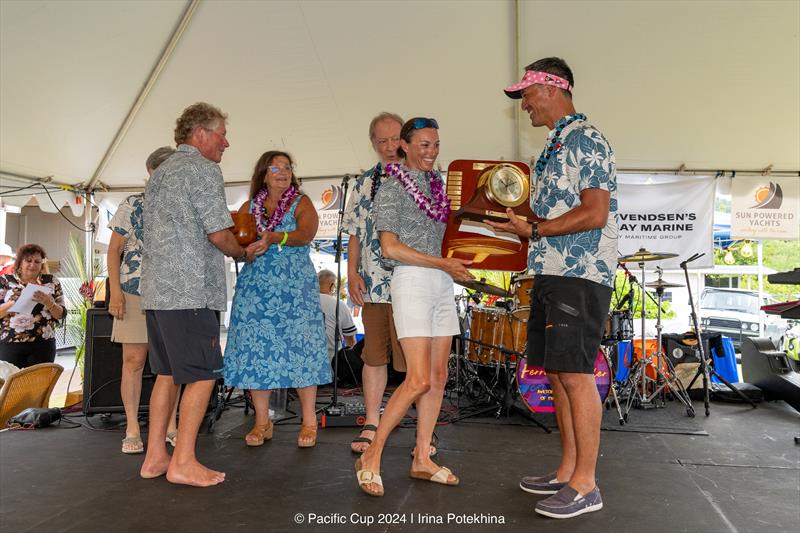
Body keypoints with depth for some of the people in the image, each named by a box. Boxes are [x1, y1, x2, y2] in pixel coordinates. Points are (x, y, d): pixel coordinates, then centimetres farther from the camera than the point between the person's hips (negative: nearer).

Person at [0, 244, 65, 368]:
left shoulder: (51, 281, 6)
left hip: (43, 345, 1)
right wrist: (16, 301, -17)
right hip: (10, 344, 0)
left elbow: (61, 314, 4)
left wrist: (48, 302, -14)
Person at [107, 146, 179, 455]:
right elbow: (114, 250, 3)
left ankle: (170, 426, 17)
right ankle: (132, 429, 11)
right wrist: (115, 291, -7)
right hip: (135, 293, -2)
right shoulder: (132, 206, 2)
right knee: (133, 361, 0)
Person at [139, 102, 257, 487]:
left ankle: (155, 456, 18)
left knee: (167, 373, 13)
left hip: (155, 289, 9)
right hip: (189, 291, -9)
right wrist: (243, 254, 6)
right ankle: (183, 462, 0)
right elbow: (218, 234, -13)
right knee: (203, 375, -3)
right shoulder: (202, 168, -7)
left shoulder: (160, 173, 21)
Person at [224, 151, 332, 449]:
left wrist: (272, 237, -29)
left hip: (295, 287, -3)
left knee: (299, 347, -5)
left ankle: (309, 422, 5)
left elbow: (306, 234, -14)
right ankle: (262, 422, 13)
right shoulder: (250, 206, 14)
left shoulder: (301, 203, 5)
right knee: (255, 349, 1)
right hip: (256, 288, 3)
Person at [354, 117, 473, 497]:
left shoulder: (435, 185, 16)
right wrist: (442, 263, -14)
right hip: (411, 281, -7)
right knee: (419, 379, -13)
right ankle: (371, 457, -1)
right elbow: (390, 248, -13)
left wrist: (453, 268, 9)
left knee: (439, 377, 6)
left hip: (441, 284, 7)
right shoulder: (392, 189, -5)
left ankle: (422, 459, 15)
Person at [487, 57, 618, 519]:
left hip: (579, 275, -10)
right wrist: (522, 222, 11)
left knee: (575, 373, -7)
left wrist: (534, 230, -14)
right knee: (558, 373, 11)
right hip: (552, 273, 10)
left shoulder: (585, 139, -8)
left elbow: (595, 213, -18)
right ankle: (568, 471, 21)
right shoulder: (556, 145, 21)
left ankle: (585, 485, 3)